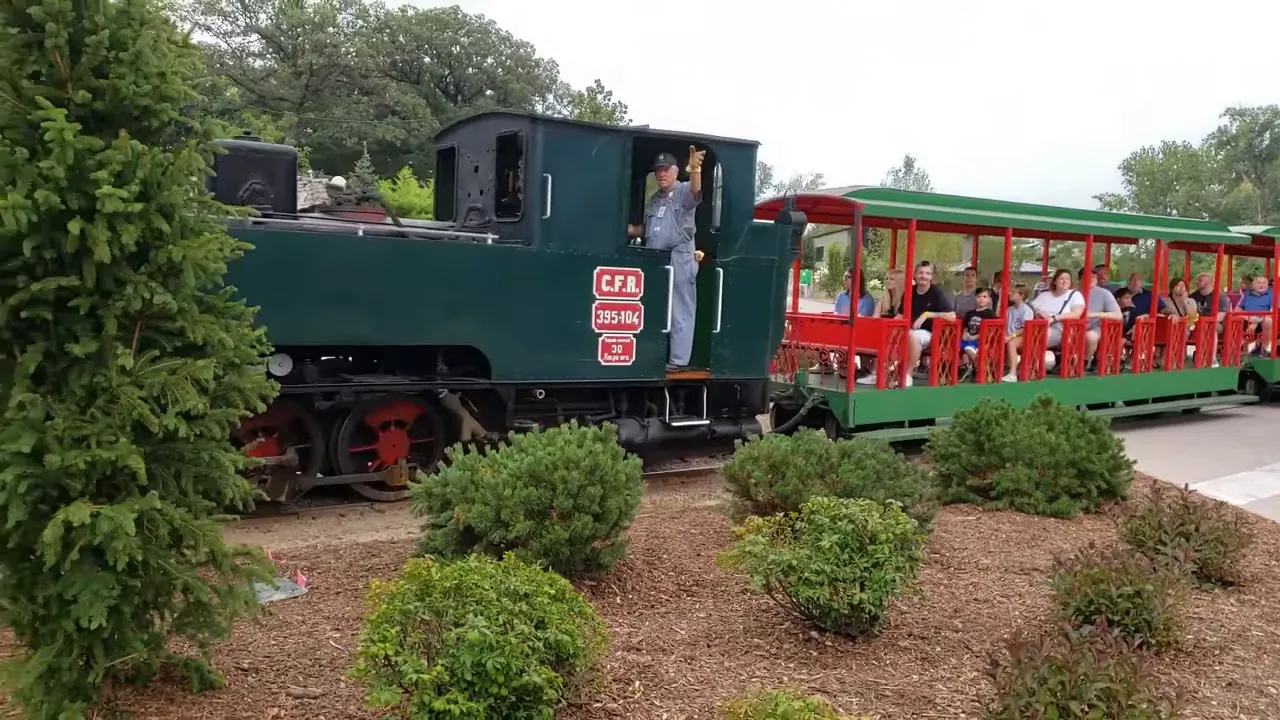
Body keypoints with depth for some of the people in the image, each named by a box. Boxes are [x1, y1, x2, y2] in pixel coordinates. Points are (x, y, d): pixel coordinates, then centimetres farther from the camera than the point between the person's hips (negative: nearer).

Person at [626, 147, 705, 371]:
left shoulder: (684, 192, -3)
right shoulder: (654, 199, 19)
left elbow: (696, 193, -28)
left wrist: (695, 170, -47)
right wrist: (629, 230, 7)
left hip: (679, 259, -8)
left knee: (679, 311, -3)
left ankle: (678, 359, 0)